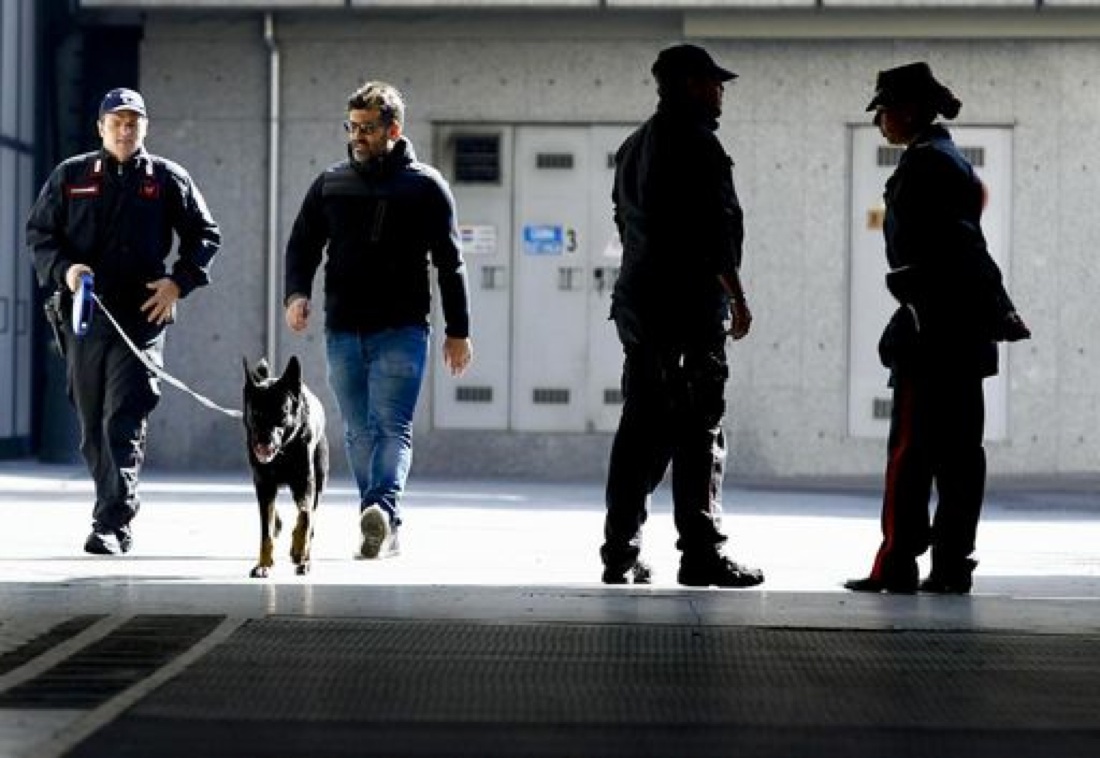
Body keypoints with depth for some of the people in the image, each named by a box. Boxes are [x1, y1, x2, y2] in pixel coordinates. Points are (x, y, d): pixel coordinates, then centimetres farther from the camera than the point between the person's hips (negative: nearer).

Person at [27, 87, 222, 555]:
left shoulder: (168, 179, 6)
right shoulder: (71, 176, 9)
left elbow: (205, 236, 11)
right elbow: (38, 231, 10)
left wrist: (179, 281, -3)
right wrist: (63, 269, -9)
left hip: (142, 318, -3)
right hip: (83, 315, 3)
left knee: (125, 422, -13)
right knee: (92, 425, 10)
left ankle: (113, 524, -17)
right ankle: (118, 510, 25)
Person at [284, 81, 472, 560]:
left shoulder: (425, 186, 3)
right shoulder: (330, 185, 11)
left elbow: (449, 263, 5)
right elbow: (303, 244, 14)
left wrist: (458, 331, 3)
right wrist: (298, 292, -7)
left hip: (402, 330, -4)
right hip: (343, 331, 4)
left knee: (391, 427, -16)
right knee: (359, 433, 6)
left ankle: (382, 511, -32)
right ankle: (385, 533, 12)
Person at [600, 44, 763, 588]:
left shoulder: (634, 147, 19)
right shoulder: (695, 143, -10)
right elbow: (714, 230, -16)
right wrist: (737, 297, -11)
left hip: (639, 301, 9)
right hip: (690, 305, -9)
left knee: (642, 427, 10)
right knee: (700, 427, -6)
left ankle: (621, 554, 10)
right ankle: (701, 553, -7)